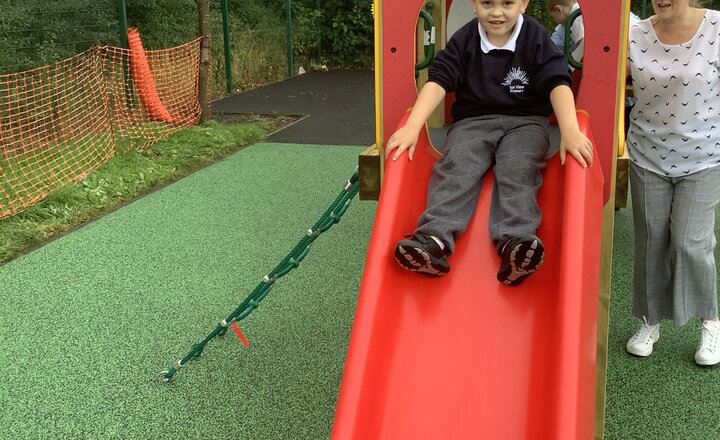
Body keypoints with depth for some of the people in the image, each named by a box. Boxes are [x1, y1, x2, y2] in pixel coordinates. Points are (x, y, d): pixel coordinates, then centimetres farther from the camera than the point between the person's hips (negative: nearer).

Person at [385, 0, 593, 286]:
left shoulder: (536, 39, -1)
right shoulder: (464, 40, 2)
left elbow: (557, 82, -11)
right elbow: (438, 80, -7)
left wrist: (570, 130, -28)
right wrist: (412, 126, -21)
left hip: (525, 121, -1)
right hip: (473, 120, 1)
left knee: (518, 171, -30)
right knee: (456, 165, -28)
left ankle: (515, 243, -50)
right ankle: (434, 237, -47)